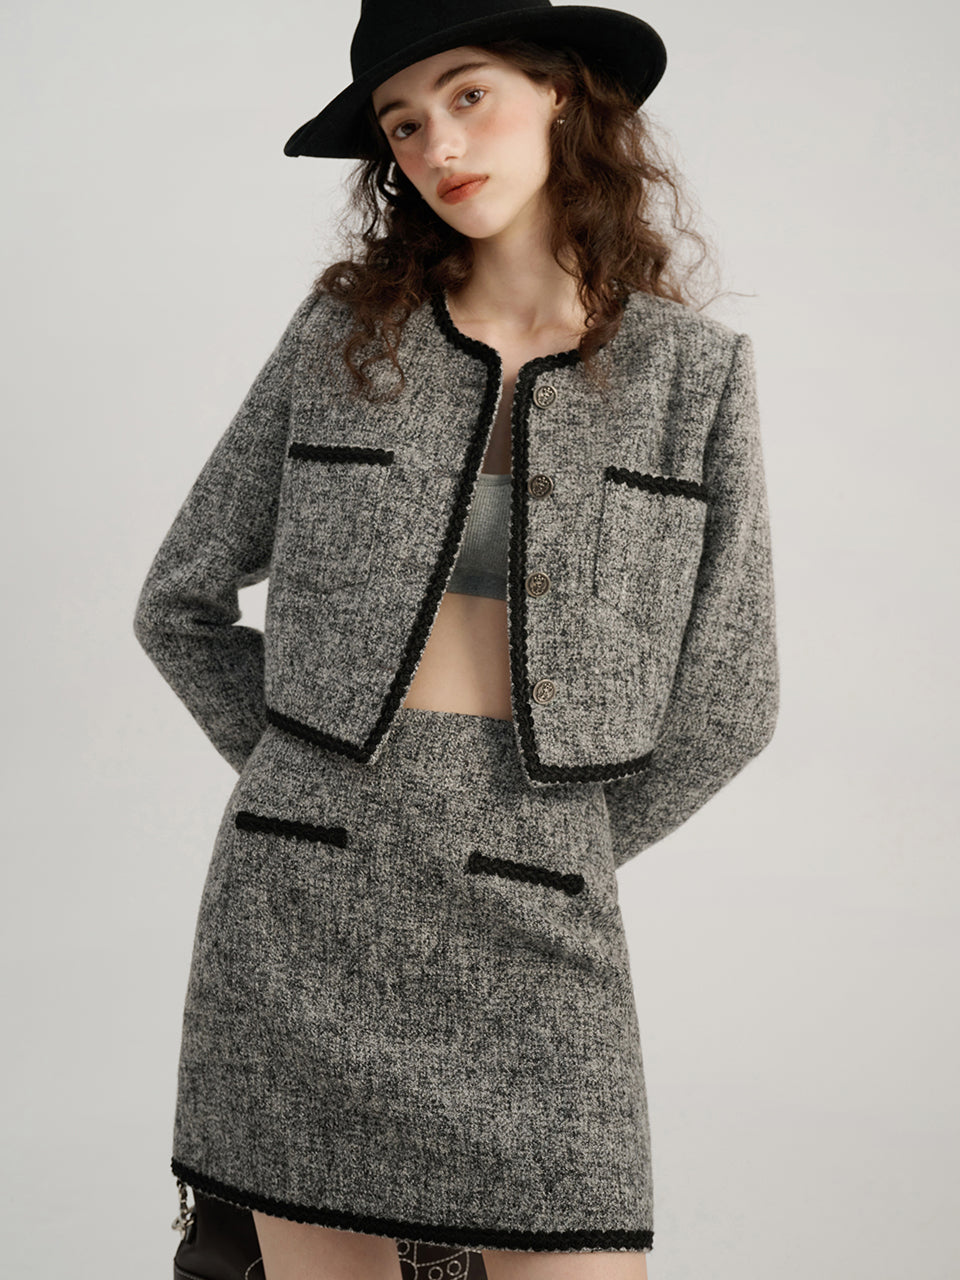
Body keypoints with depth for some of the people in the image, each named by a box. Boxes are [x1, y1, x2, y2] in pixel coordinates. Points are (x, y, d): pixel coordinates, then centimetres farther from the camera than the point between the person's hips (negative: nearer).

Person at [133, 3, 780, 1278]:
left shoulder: (693, 371, 1)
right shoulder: (343, 333, 4)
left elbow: (723, 706, 3)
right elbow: (180, 604, 11)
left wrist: (543, 853, 9)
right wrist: (316, 799, 8)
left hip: (525, 923, -1)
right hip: (303, 895, 1)